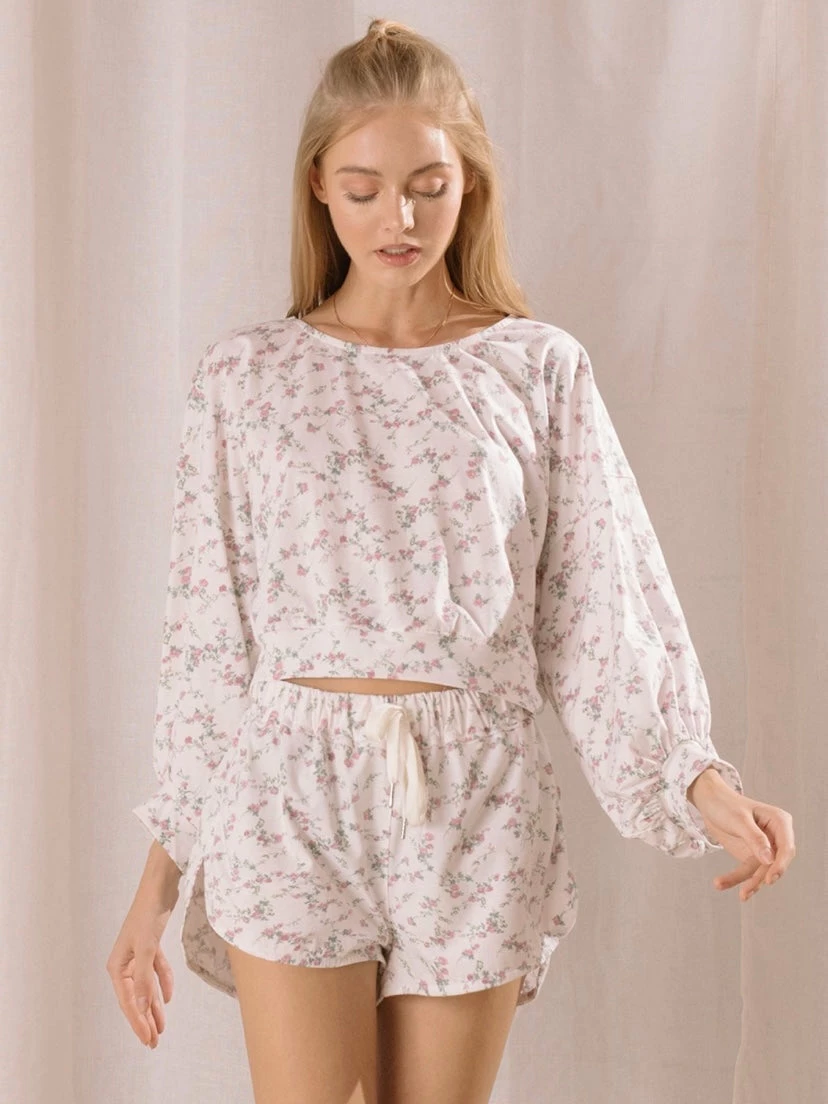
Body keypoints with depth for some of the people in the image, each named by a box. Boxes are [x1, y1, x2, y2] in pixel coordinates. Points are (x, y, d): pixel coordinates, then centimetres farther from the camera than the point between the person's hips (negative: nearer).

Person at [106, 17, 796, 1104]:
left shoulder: (540, 369, 3)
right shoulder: (248, 375, 3)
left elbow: (598, 608, 1)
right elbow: (205, 630, 5)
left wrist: (702, 780, -14)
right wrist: (160, 876, 4)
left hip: (475, 807, 1)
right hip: (291, 795, 0)